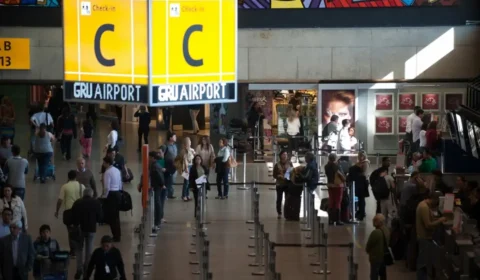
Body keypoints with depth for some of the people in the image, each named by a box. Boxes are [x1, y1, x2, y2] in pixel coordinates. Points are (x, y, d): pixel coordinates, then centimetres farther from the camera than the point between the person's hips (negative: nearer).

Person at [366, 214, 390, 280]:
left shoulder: (376, 232, -25)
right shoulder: (387, 231, 2)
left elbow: (369, 245, -15)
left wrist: (368, 250, 5)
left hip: (376, 257, -9)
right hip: (384, 256, 9)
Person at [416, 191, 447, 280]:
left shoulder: (424, 204, 11)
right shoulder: (424, 207, -22)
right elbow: (428, 225, -26)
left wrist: (438, 220, 5)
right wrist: (440, 220, -16)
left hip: (424, 237, 11)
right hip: (425, 238, -11)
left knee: (423, 261, 16)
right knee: (424, 262, -6)